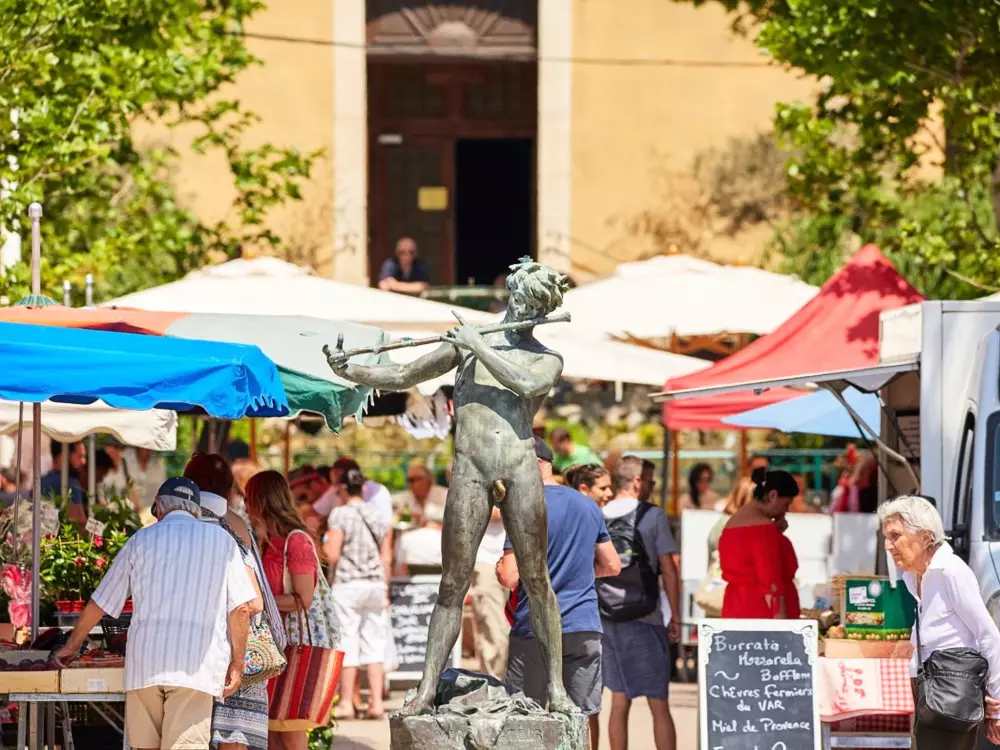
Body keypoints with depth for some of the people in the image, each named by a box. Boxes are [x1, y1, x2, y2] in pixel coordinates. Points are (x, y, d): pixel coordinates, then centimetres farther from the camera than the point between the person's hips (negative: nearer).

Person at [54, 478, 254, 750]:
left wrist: (72, 645, 33)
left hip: (144, 660, 2)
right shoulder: (221, 540, 13)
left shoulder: (141, 540, 15)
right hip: (196, 666, -1)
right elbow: (240, 608, 6)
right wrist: (237, 663, 14)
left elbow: (99, 603, 20)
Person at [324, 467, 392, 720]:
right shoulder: (379, 517, 8)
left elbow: (332, 555, -13)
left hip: (347, 584, -5)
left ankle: (347, 704, 1)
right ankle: (377, 702, 4)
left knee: (347, 645, -1)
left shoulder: (340, 515, -8)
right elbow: (387, 559, 9)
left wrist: (324, 545, 8)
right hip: (375, 584, 5)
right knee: (374, 644, 7)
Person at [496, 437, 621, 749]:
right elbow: (612, 566, 16)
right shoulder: (588, 507, 10)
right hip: (585, 628, 5)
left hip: (535, 631, -5)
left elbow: (510, 578, -16)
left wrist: (498, 568, 5)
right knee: (585, 715, 6)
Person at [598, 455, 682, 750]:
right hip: (645, 618, -4)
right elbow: (668, 571, -6)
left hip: (608, 620, 4)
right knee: (659, 706, 0)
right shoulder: (652, 516, -6)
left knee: (619, 703, 11)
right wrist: (675, 617, 2)